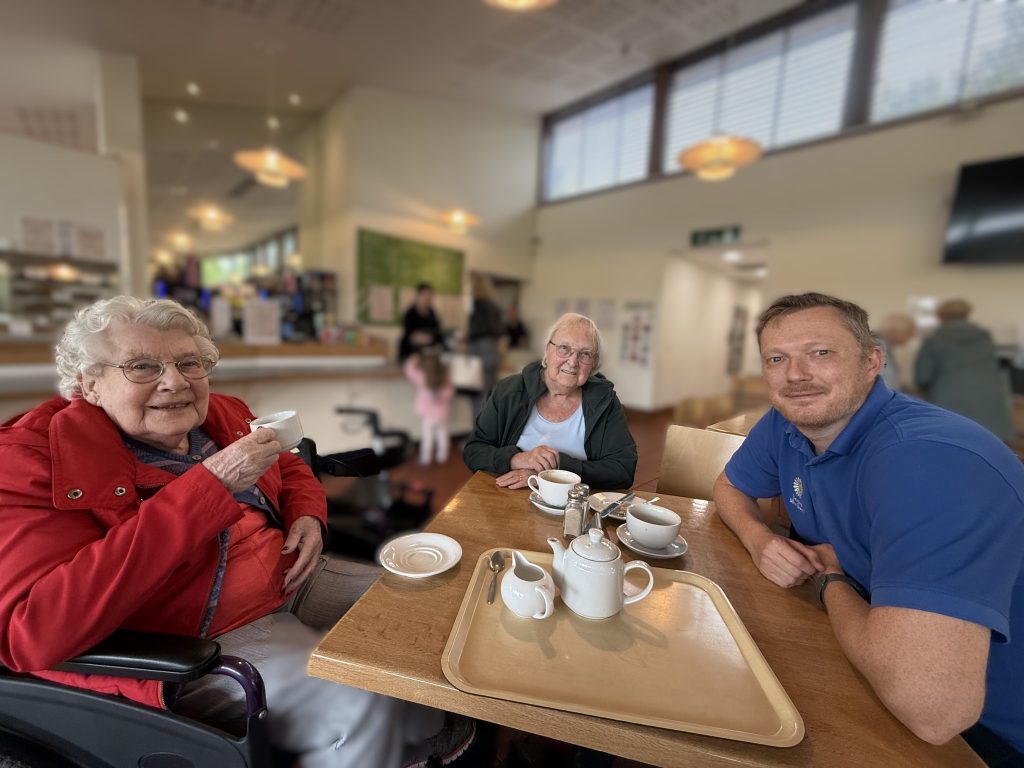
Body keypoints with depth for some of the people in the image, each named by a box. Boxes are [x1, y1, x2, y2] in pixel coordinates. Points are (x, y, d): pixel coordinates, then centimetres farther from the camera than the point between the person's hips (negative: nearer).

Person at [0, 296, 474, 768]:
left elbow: (291, 470, 19)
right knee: (365, 704, -25)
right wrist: (209, 486, -33)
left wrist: (307, 517, -4)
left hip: (295, 578, 7)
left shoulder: (222, 415, 2)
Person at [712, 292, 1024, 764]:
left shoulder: (930, 460, -33)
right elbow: (729, 487, 7)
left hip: (984, 728, -6)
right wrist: (758, 539, -14)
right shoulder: (784, 424, -9)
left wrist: (830, 578, -20)